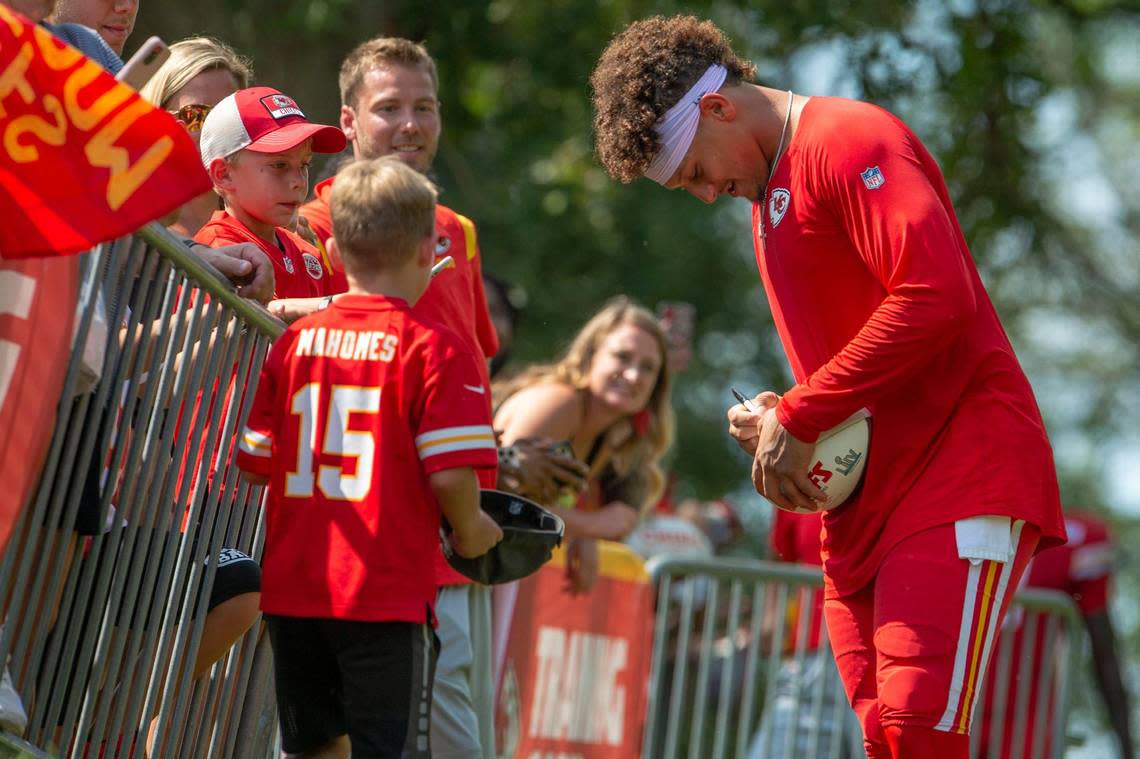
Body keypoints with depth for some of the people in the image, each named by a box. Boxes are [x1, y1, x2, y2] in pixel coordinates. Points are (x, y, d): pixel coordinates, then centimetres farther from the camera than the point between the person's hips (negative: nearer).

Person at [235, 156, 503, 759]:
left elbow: (255, 460, 7)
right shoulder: (435, 348, -10)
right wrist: (471, 531, 3)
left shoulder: (295, 339, 5)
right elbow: (450, 475, -16)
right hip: (385, 592, -5)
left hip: (290, 588, 5)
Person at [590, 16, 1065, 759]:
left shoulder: (849, 141, -9)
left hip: (961, 468, -9)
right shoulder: (768, 189, 21)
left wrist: (800, 418, -15)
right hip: (865, 495, 9)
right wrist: (784, 416, 5)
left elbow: (936, 299, -21)